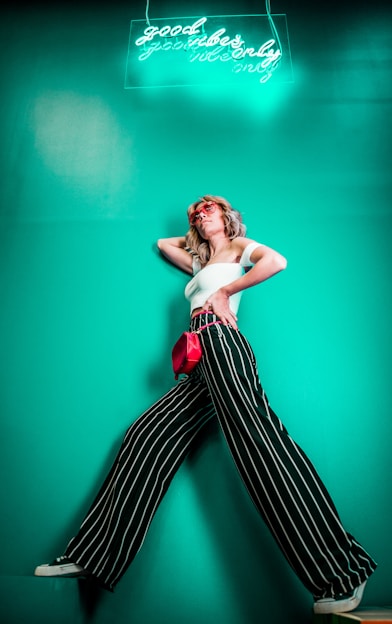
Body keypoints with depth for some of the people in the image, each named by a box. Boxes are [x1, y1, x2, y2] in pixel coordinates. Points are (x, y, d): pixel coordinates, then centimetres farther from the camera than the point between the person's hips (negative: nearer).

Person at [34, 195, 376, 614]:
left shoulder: (239, 246, 17)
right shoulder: (202, 263, 34)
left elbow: (277, 261, -5)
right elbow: (163, 244, 51)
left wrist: (225, 291, -4)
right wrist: (195, 236, 42)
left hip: (221, 341, -7)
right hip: (202, 364, 8)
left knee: (256, 437, -20)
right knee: (147, 436, 2)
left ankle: (340, 574, -14)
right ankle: (91, 554, 9)